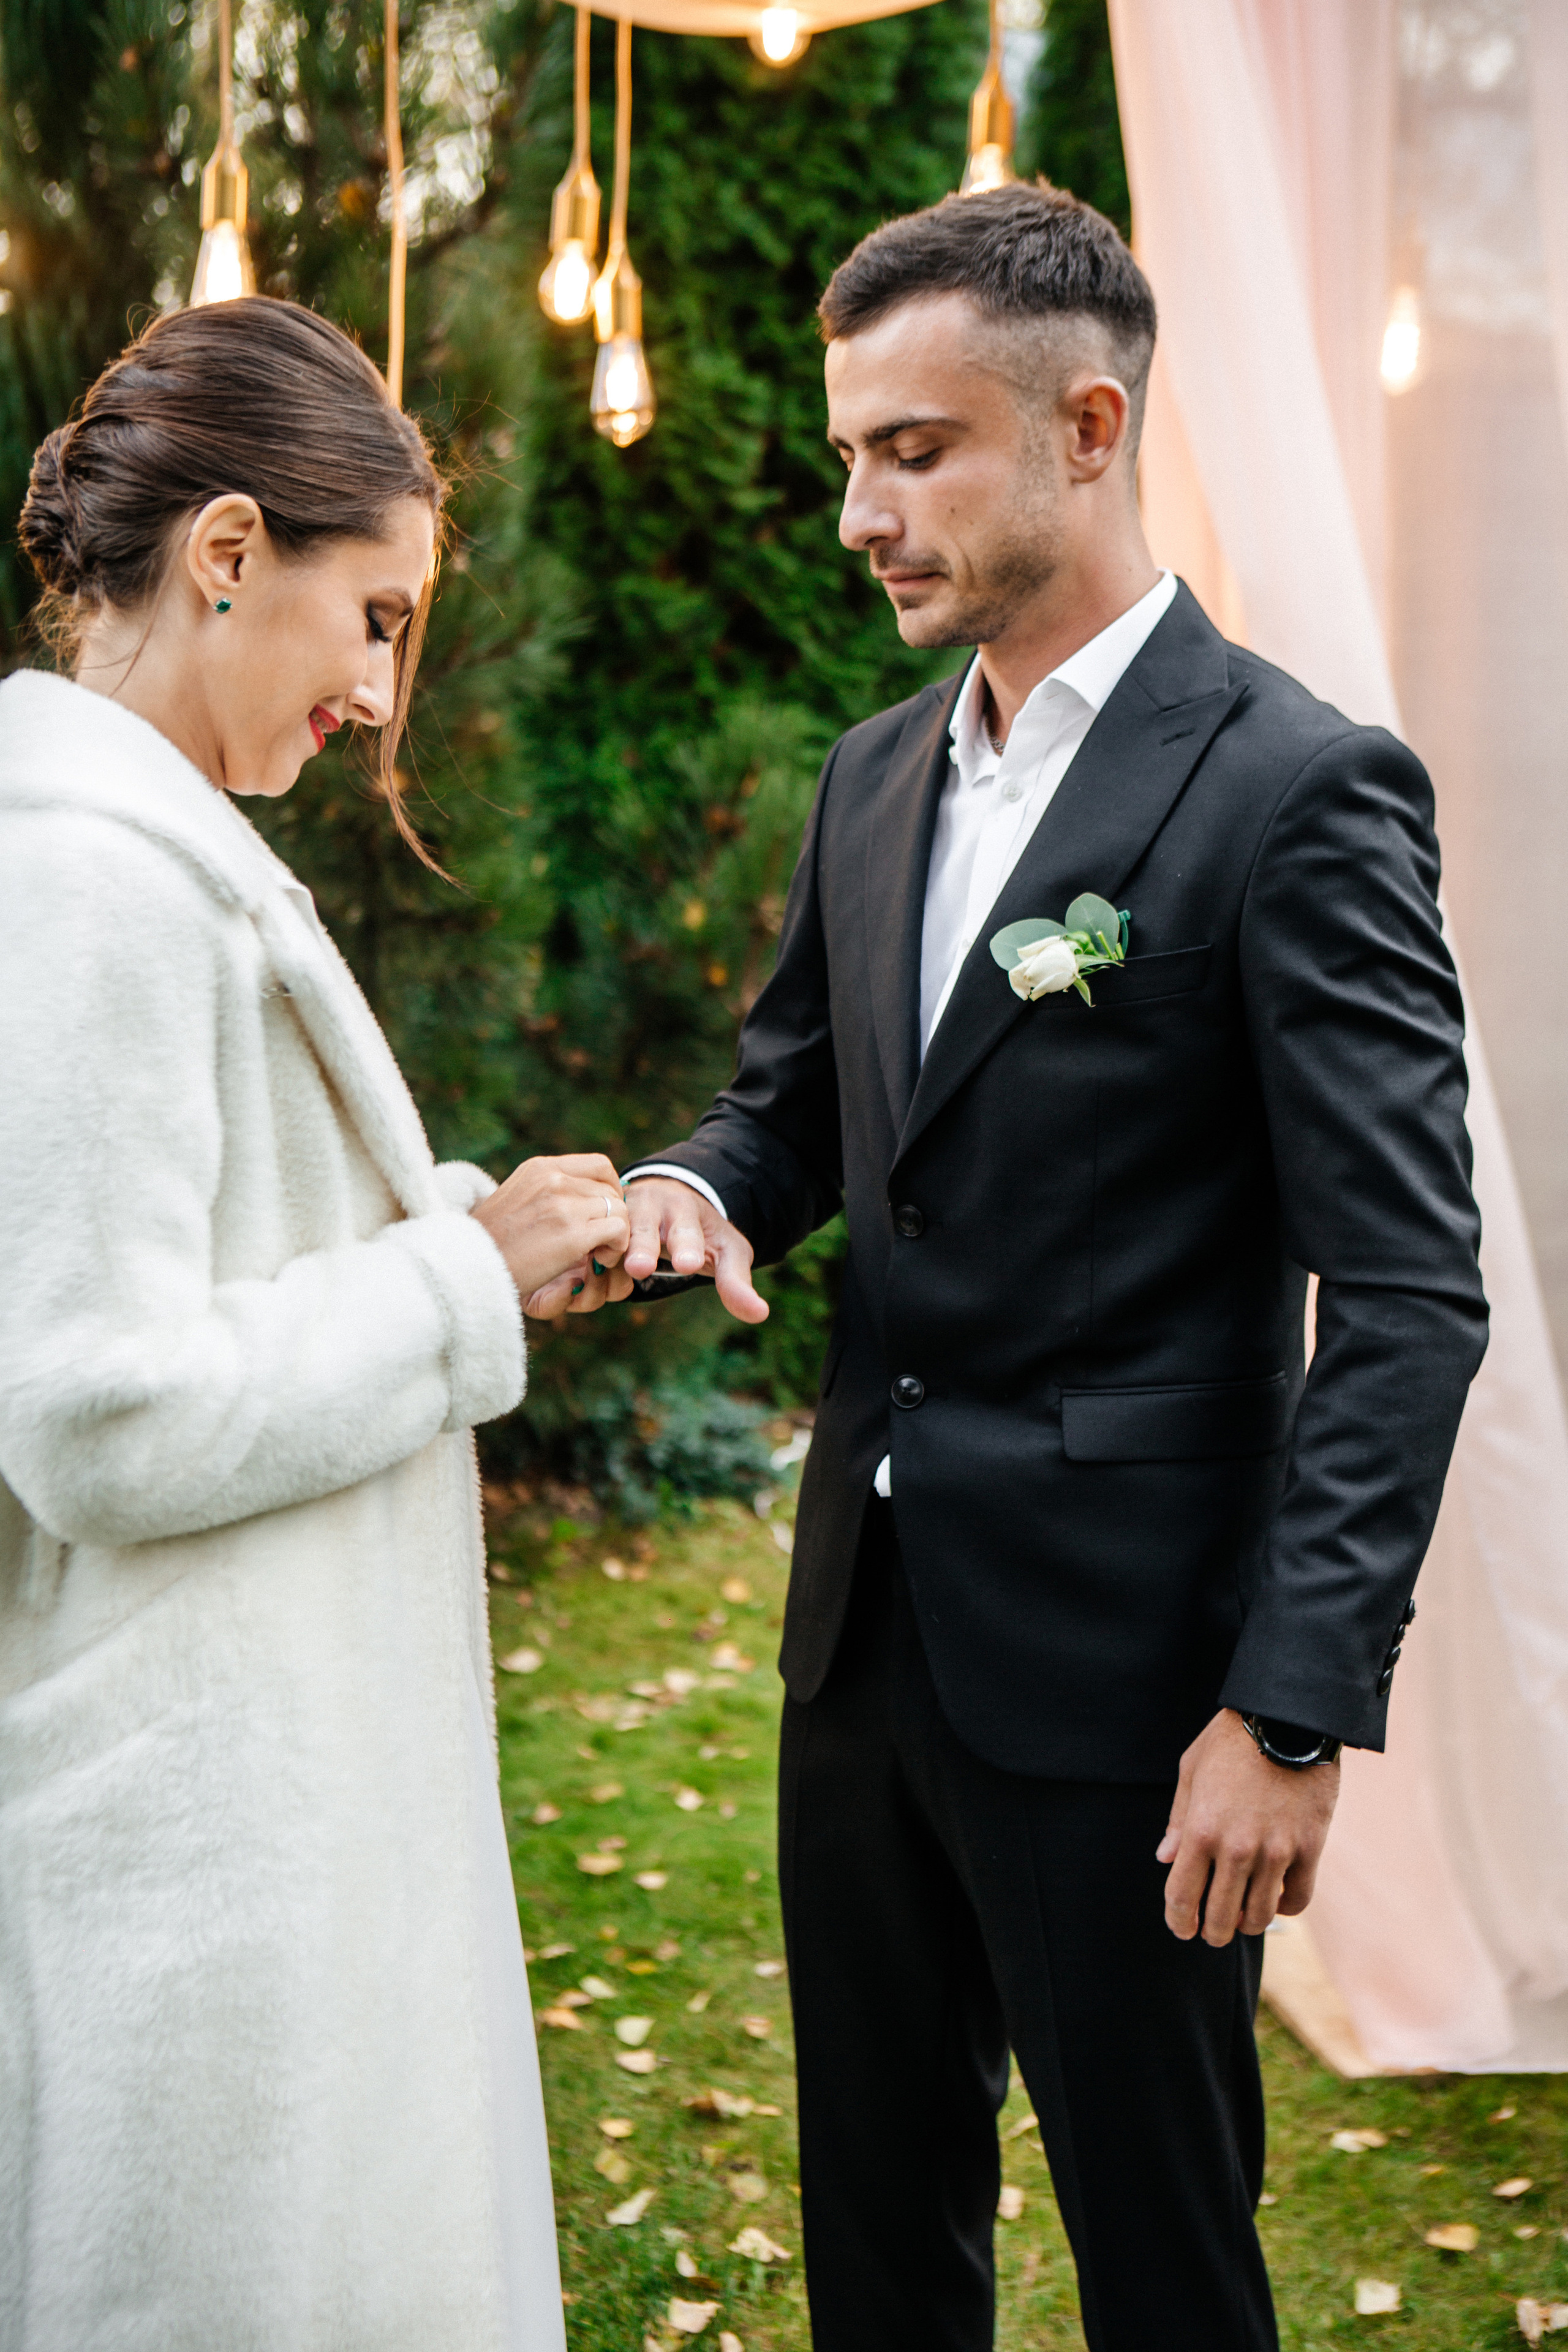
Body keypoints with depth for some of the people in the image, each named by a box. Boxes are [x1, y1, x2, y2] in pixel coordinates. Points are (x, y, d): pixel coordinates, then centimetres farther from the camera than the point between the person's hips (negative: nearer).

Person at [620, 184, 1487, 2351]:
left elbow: (1411, 1296, -16)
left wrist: (1299, 1704, -20)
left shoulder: (1298, 791, -14)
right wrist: (702, 1187, -5)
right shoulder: (875, 781, 9)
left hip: (1115, 1659, -6)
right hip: (866, 1613, 7)